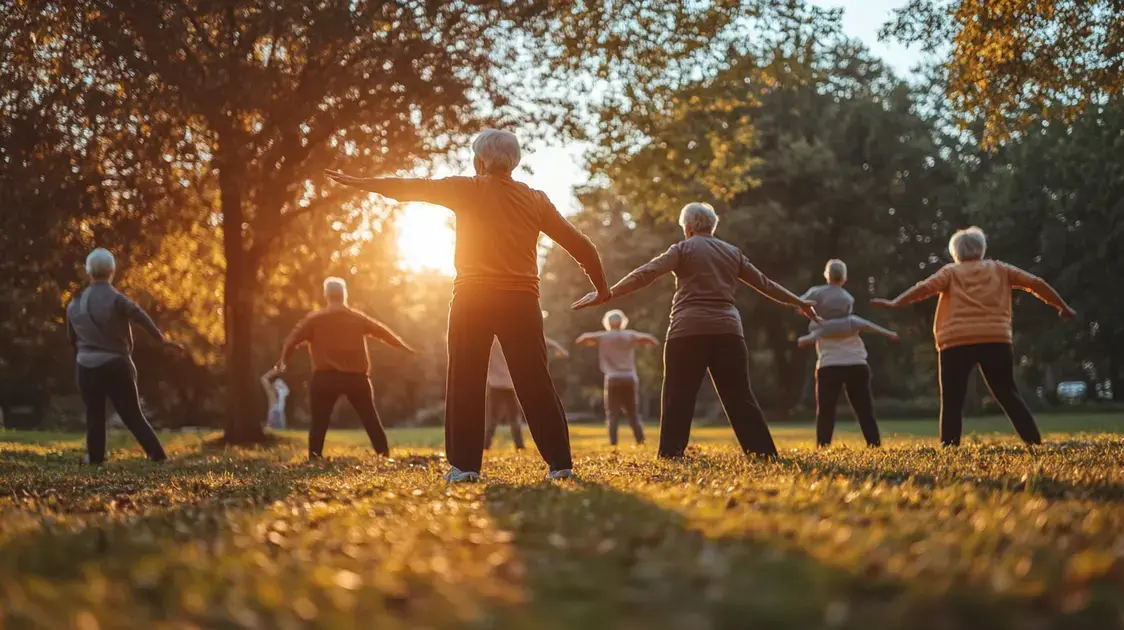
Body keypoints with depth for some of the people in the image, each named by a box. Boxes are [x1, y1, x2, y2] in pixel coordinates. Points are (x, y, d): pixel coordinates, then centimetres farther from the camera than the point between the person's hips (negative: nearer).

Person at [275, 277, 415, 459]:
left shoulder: (314, 319, 3)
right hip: (356, 376, 2)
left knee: (319, 421, 7)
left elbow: (293, 339, -1)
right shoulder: (358, 318, 10)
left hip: (325, 377, -2)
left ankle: (314, 460, -1)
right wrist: (407, 349, 26)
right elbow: (384, 333, 17)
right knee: (370, 419, 10)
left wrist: (283, 361, 14)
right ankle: (385, 456, 6)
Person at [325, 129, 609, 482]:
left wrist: (359, 183, 14)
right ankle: (560, 463, 1)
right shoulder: (536, 200, 9)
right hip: (522, 300, 2)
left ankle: (465, 465, 0)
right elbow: (579, 244, 11)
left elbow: (411, 188, 4)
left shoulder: (468, 190, 2)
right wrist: (602, 285, 23)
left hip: (473, 299, -2)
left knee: (465, 383, 4)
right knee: (535, 383, 3)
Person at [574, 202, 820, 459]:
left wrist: (607, 294, -9)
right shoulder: (733, 253, 18)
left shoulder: (684, 249, 5)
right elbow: (764, 283, 25)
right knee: (740, 397, 8)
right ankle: (764, 453, 5)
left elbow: (645, 274, -7)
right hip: (728, 331, 4)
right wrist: (800, 302, 38)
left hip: (689, 331, -4)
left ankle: (671, 455, -4)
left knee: (678, 397, 1)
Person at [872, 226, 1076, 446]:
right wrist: (1063, 307, 28)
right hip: (996, 340, 2)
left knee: (952, 401, 5)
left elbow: (925, 288, -4)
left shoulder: (950, 272, 12)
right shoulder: (1000, 269, 18)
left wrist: (894, 303, -8)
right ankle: (1035, 443, 6)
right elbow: (1036, 284, 18)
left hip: (956, 343, -2)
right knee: (1008, 394, 13)